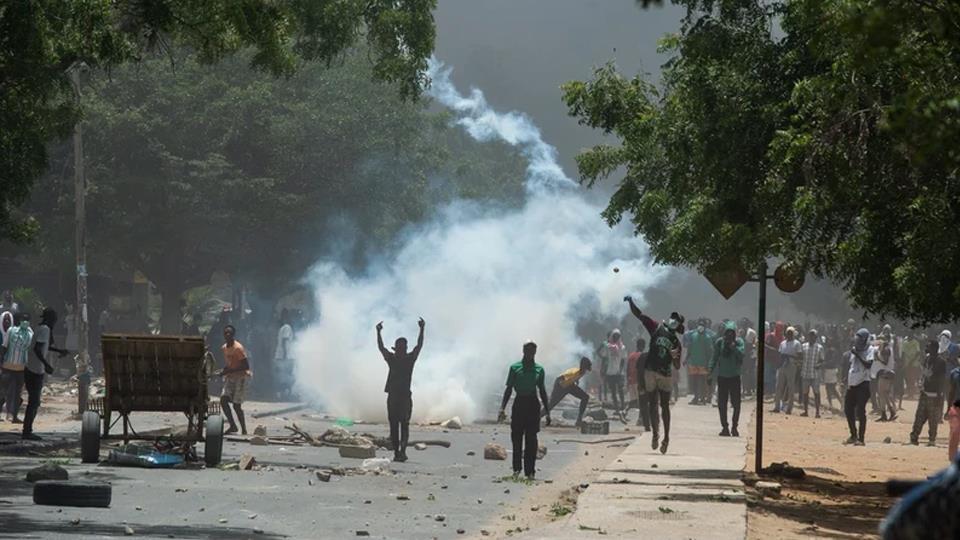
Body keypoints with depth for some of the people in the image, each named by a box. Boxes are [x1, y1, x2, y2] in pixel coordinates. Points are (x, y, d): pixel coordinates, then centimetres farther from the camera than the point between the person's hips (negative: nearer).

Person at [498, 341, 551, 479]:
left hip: (533, 404, 1)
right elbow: (509, 389, 3)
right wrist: (502, 408, -5)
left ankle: (530, 471, 2)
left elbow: (542, 390, 14)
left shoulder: (539, 369, 8)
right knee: (516, 437, -1)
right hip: (519, 404, -1)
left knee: (531, 439, -1)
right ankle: (516, 468, 10)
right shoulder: (515, 368, 2)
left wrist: (547, 412, 12)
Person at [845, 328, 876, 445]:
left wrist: (857, 355, -23)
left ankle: (861, 438, -7)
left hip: (863, 383, -8)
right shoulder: (854, 349, 13)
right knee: (848, 409, 9)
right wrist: (847, 382, 16)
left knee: (860, 411, -10)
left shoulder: (869, 349, -7)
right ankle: (853, 435, 23)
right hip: (852, 383, 8)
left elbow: (868, 364, -22)